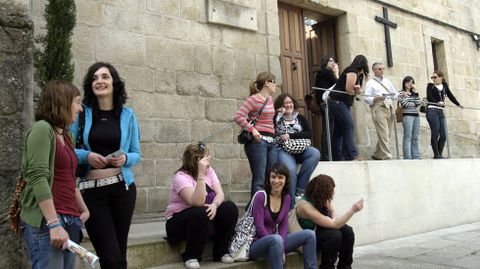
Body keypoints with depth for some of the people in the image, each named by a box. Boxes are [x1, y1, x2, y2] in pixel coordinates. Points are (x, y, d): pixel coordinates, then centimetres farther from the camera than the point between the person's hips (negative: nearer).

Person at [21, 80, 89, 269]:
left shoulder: (67, 135, 19)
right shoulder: (42, 129, -6)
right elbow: (38, 179, -17)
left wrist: (84, 210, 26)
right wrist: (54, 223, -22)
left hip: (70, 221, 8)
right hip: (47, 222, -8)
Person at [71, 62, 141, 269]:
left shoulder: (127, 115, 5)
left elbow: (136, 154, 8)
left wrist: (125, 158, -13)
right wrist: (86, 155, -16)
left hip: (122, 188, 2)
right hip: (91, 190, -2)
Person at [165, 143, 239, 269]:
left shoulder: (209, 171, 1)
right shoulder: (181, 177, -21)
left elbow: (220, 194, -10)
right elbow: (197, 203, -34)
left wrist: (214, 205, -33)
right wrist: (201, 175, -38)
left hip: (204, 218, 6)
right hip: (179, 221, -6)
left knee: (230, 207, -17)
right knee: (201, 213, -37)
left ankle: (221, 252, -3)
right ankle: (191, 256, -16)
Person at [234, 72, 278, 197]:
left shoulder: (270, 99, 19)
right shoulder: (253, 99, -6)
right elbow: (238, 116, -16)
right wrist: (253, 130, -20)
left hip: (271, 142, 8)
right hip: (258, 141, -8)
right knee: (259, 180, -8)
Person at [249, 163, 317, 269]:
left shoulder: (286, 198, 5)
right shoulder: (260, 197, -15)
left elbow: (284, 225, 3)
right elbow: (259, 227, -17)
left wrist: (282, 248, -12)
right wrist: (278, 248, -18)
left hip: (275, 240, 6)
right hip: (256, 244, -6)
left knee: (309, 234, -7)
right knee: (276, 239, -38)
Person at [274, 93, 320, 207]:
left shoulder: (300, 118, 20)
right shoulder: (276, 118, 11)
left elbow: (309, 134, 5)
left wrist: (291, 136, -6)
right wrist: (278, 114, -7)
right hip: (282, 150, -4)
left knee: (315, 153, -28)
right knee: (290, 169, -33)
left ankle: (299, 189, -22)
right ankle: (291, 204, -25)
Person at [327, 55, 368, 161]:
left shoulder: (356, 73, 19)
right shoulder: (352, 72, -10)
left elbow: (358, 90, 15)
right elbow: (349, 90, -17)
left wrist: (357, 88, -8)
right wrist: (356, 90, 5)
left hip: (337, 103, 10)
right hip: (337, 102, -10)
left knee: (338, 131, 6)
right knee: (349, 126, -17)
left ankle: (338, 157, 6)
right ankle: (351, 155, -22)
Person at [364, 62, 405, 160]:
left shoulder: (387, 81, 23)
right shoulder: (370, 83, 5)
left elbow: (394, 93, 20)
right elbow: (366, 98, -4)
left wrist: (400, 95, 0)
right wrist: (376, 98, -21)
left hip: (389, 108, 6)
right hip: (378, 108, -6)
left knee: (387, 134, 6)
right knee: (383, 135, -13)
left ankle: (377, 154, 18)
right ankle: (387, 156, -13)